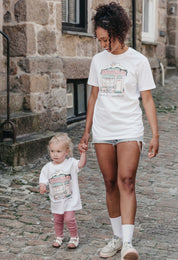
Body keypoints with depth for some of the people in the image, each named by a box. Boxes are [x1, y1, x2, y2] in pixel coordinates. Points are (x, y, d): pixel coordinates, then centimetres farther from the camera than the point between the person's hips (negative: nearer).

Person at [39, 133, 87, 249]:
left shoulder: (71, 163, -7)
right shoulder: (48, 167, -1)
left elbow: (81, 164, -21)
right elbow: (43, 179, 1)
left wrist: (83, 152, -33)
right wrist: (42, 187, -20)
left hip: (70, 199, -3)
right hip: (56, 200, 4)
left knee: (69, 218, -12)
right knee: (57, 220, 14)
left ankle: (74, 237, 11)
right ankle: (59, 237, 36)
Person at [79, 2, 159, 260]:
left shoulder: (139, 61, -3)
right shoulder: (98, 60, 8)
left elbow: (147, 99, -2)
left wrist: (155, 135, -7)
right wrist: (86, 131, 16)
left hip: (129, 130, -4)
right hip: (102, 131, 4)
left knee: (126, 181, -17)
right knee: (110, 183, 7)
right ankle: (117, 237, 18)